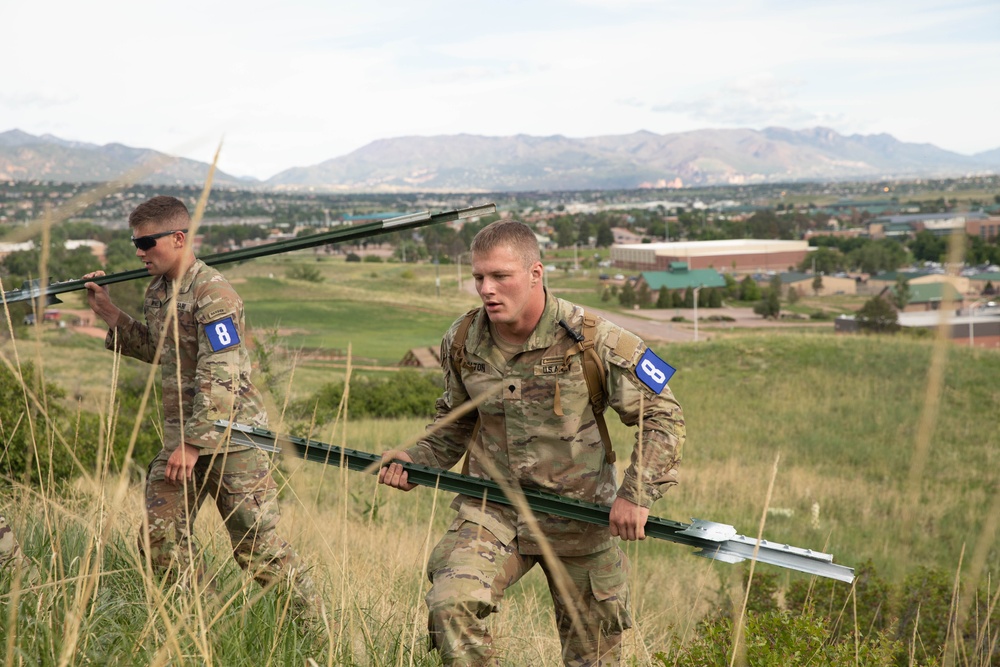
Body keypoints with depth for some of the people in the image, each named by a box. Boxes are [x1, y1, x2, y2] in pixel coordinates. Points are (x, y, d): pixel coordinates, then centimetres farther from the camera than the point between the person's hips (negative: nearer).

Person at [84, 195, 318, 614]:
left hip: (230, 437, -8)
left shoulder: (213, 294, -16)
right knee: (159, 540, 3)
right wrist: (109, 314, 17)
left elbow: (221, 377, -21)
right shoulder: (157, 292, 12)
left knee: (256, 547, -5)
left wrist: (194, 443, -24)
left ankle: (311, 623, 9)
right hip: (180, 437, 8)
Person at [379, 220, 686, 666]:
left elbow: (662, 417, -7)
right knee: (451, 603, -25)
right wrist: (417, 459, -2)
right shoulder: (462, 343, -2)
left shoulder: (593, 340, -14)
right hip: (492, 511, 2)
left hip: (580, 517, -1)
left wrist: (637, 494, -17)